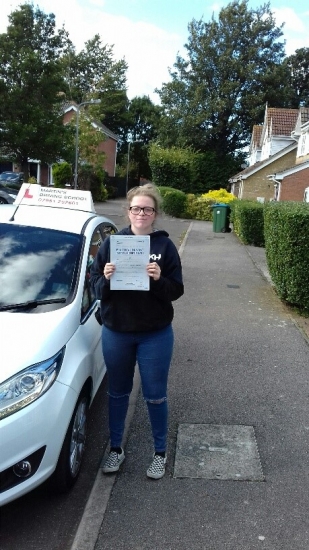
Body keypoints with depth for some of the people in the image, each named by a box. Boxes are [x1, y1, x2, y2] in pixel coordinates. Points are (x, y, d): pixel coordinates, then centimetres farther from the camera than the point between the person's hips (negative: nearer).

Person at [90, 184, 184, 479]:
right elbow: (95, 285, 0)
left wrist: (159, 279, -25)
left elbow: (176, 290, -6)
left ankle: (160, 452, 30)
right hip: (116, 332, 2)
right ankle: (116, 448, 35)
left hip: (155, 335, -1)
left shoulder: (165, 245, -5)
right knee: (118, 392, 16)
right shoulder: (112, 242, -1)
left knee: (155, 395, 10)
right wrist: (105, 278, -20)